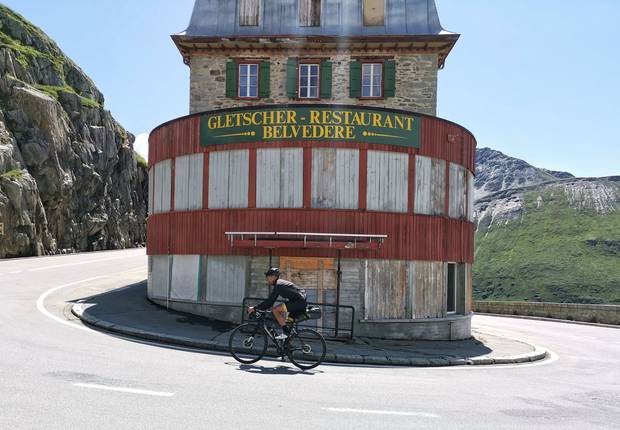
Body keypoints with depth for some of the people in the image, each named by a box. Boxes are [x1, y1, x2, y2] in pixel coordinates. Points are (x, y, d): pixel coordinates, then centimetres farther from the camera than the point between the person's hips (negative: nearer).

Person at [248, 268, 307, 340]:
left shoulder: (278, 285, -10)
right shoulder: (280, 283, 19)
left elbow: (269, 301, -14)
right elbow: (270, 301, 24)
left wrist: (255, 308, -9)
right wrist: (258, 308, 20)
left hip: (299, 302, -11)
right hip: (302, 303, 11)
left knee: (275, 310, -12)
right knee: (287, 323, 18)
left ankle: (285, 332, -11)